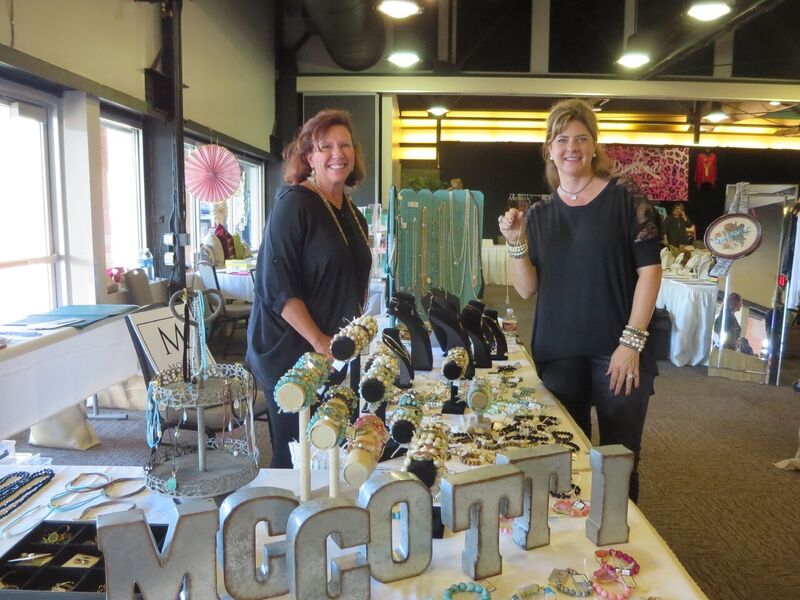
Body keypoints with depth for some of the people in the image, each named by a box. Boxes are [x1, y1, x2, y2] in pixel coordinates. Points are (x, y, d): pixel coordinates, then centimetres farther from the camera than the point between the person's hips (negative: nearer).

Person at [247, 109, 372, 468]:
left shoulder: (353, 215, 12)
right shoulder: (294, 203, -11)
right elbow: (276, 285, -18)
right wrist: (318, 341, -21)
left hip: (337, 355, 7)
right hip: (291, 352, -7)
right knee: (294, 456, 4)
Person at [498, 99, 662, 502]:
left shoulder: (624, 199, -1)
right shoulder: (538, 215, 8)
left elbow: (649, 270, -5)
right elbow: (527, 289, 5)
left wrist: (632, 341, -11)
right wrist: (516, 242, -11)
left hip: (618, 352, -3)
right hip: (557, 355, 3)